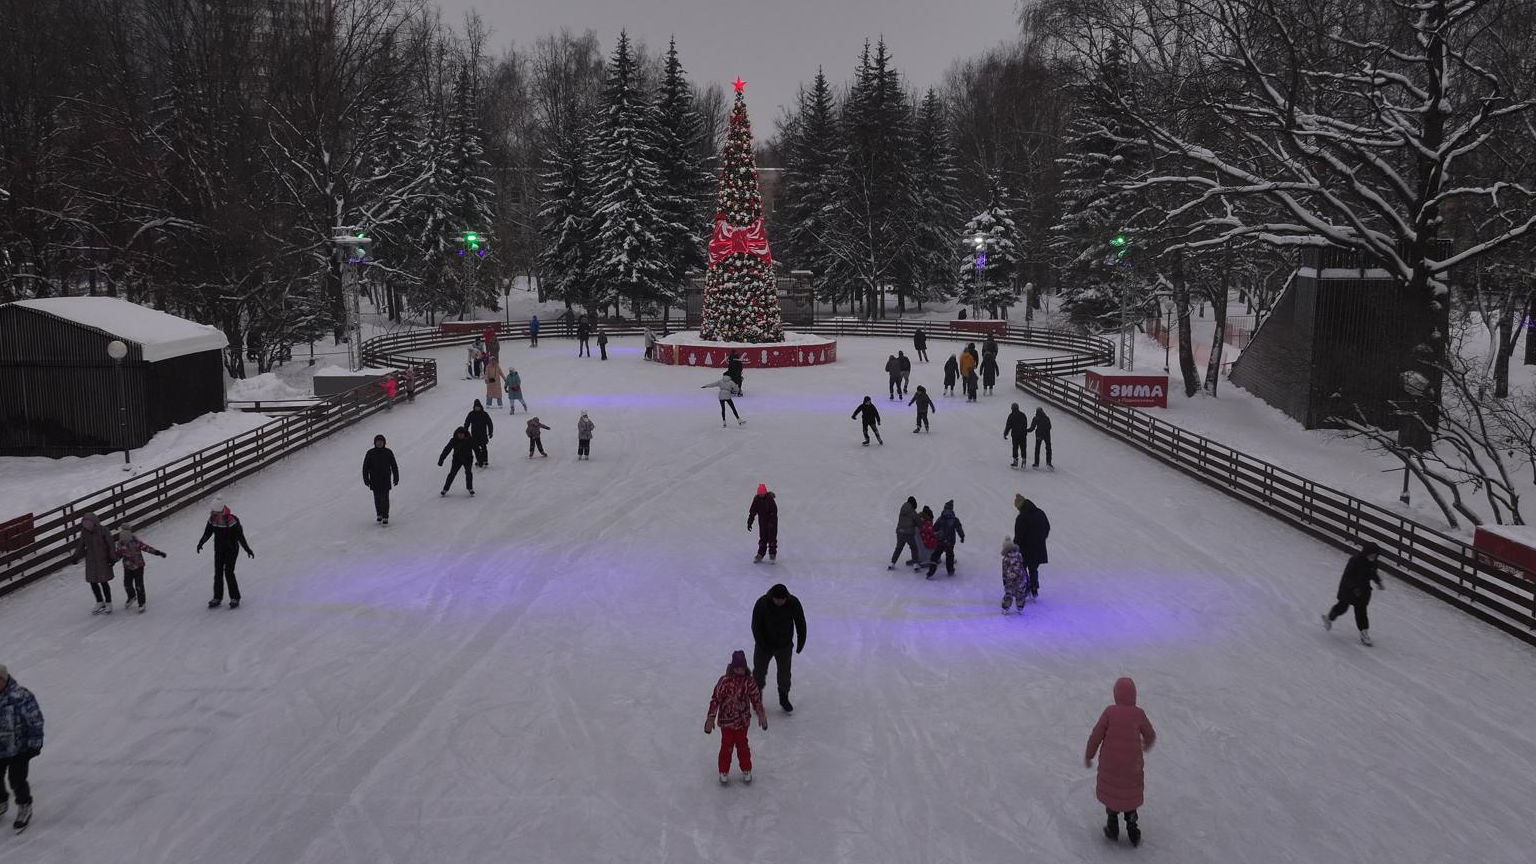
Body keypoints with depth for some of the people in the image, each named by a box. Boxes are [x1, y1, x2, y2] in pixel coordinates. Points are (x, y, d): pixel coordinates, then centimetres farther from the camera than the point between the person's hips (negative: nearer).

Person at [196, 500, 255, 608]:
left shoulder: (232, 520, -23)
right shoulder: (212, 519, -7)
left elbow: (240, 536, -19)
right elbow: (207, 532, 6)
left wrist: (247, 549, -18)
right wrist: (201, 543, -9)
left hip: (231, 549, -5)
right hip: (219, 550, 5)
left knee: (229, 573, -8)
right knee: (218, 573, 8)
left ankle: (235, 598, 5)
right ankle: (217, 598, 20)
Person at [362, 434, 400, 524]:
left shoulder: (388, 452, -2)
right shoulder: (370, 453, -3)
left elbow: (394, 466, 4)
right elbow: (365, 467, 2)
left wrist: (396, 478, 5)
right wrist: (366, 479, -2)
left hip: (386, 480, -1)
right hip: (375, 480, 1)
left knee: (385, 498, -7)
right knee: (377, 498, 9)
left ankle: (385, 517, -3)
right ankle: (379, 515, 27)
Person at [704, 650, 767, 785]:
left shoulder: (749, 682, -9)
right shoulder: (724, 681, -17)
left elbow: (756, 699, 3)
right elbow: (715, 699, -12)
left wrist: (761, 715, 8)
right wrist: (711, 718, -10)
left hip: (743, 721, 2)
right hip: (726, 720, -2)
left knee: (742, 745, 12)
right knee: (726, 746, 6)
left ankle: (746, 770, 28)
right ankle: (724, 772, 22)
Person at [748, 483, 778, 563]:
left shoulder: (770, 499, -19)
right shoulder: (756, 499, -6)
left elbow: (774, 511, -21)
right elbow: (752, 511, 0)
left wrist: (772, 522, -28)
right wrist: (749, 522, -3)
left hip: (771, 521, -4)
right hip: (762, 521, 4)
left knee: (772, 538, -3)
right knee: (762, 538, 8)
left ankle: (772, 555, 5)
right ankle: (760, 555, 14)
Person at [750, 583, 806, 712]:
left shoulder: (794, 603, -21)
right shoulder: (762, 603, -26)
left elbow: (800, 623, -5)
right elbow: (756, 626, -16)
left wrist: (801, 642, -1)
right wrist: (762, 646, -16)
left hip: (785, 645, 1)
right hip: (764, 644, -1)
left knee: (784, 673, 10)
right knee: (759, 670, 12)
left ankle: (784, 699, 33)